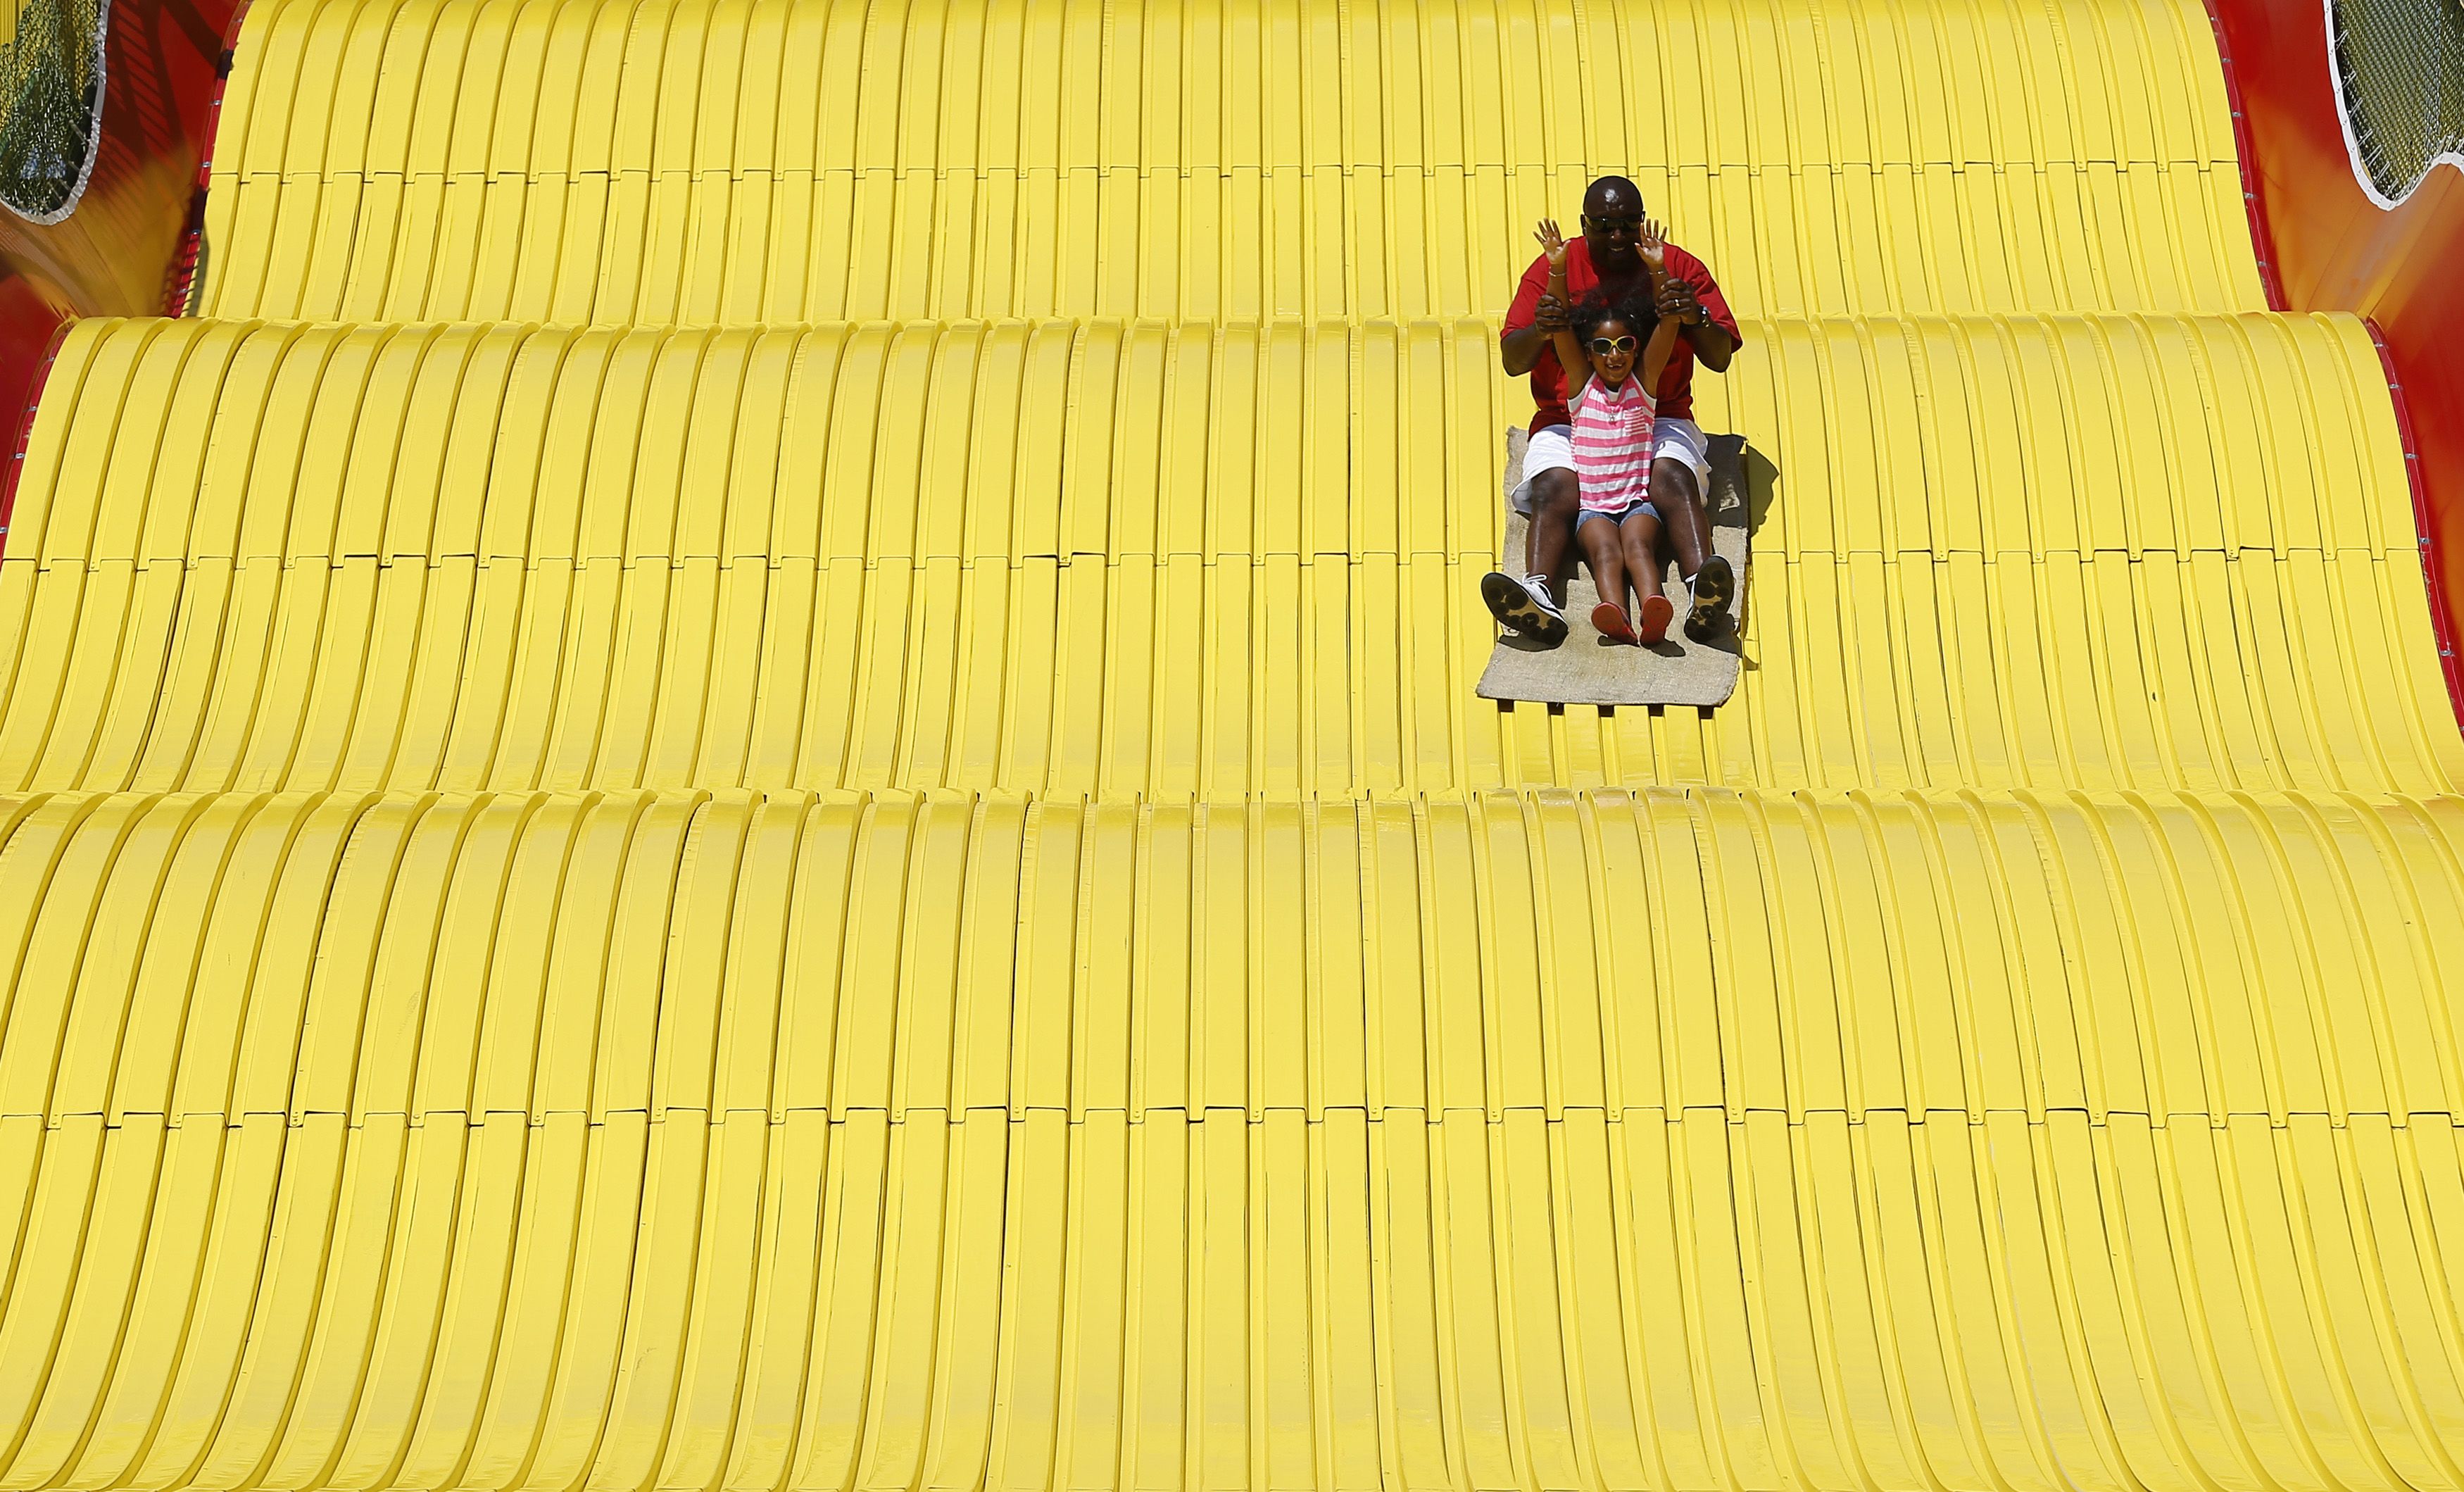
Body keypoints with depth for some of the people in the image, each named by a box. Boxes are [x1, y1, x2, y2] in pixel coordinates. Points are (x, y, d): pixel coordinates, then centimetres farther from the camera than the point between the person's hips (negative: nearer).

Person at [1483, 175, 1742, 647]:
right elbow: (1513, 361, -1)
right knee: (1553, 488, -31)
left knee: (1673, 477, -32)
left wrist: (1696, 318, -20)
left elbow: (1720, 358, 2)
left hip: (1659, 418, 0)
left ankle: (1703, 588, -53)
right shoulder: (1553, 269, 6)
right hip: (1568, 420, 0)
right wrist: (1540, 330, -25)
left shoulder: (1678, 268, 7)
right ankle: (1540, 598, -52)